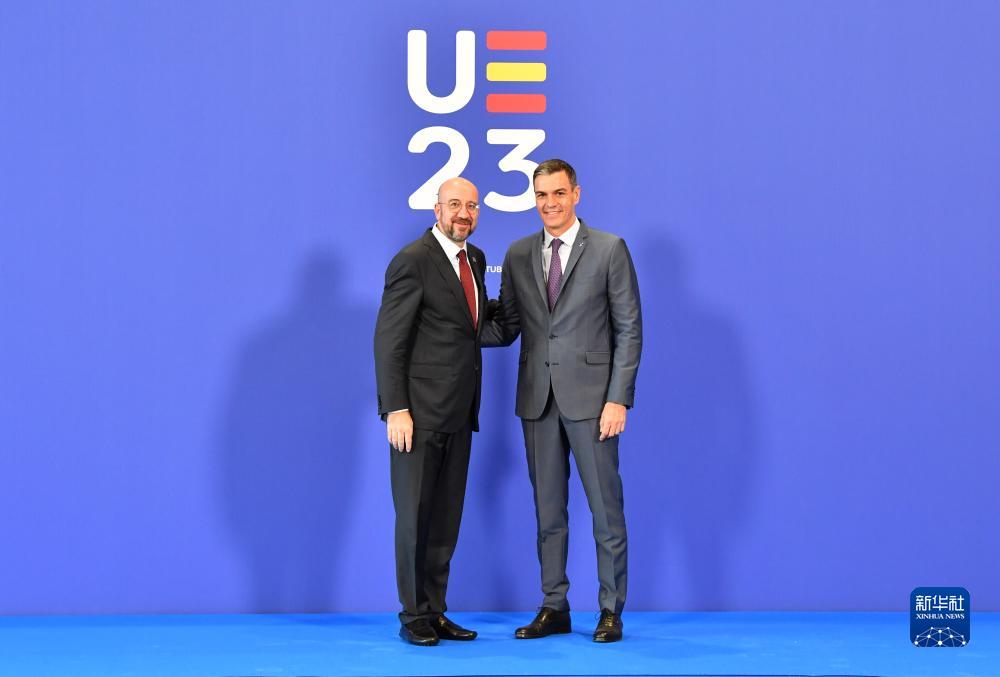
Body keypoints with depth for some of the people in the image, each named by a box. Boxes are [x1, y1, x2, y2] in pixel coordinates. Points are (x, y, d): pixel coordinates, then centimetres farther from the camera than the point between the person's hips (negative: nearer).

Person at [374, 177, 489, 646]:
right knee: (415, 515, 0)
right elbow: (388, 341, -14)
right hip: (420, 412, -7)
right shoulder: (413, 260, -11)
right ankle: (414, 616, 9)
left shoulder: (474, 259, 13)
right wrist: (396, 410, -18)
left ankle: (434, 612, 18)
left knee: (447, 518, 10)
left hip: (458, 413, 8)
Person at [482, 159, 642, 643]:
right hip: (537, 398, 4)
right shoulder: (518, 255, 10)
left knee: (605, 508, 0)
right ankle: (554, 608, 18)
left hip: (590, 397, -4)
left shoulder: (609, 250, -2)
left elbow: (629, 329, -4)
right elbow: (506, 327, 11)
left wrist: (618, 399, -11)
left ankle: (611, 611, 9)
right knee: (548, 510, 10)